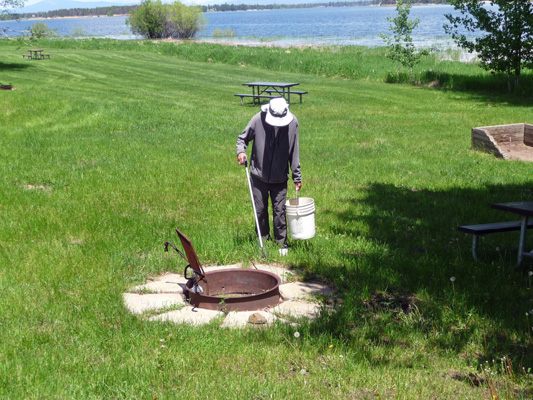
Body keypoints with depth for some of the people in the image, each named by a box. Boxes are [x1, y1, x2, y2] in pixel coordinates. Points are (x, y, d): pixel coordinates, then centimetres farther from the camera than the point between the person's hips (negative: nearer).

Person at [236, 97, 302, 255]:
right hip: (259, 175, 0)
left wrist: (297, 177, 3)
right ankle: (263, 240, 29)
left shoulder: (293, 122, -9)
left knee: (279, 210, 4)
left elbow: (294, 153, 0)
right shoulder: (258, 120, -15)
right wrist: (241, 151, -19)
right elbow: (243, 138, 2)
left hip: (280, 177, 0)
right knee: (260, 210, 10)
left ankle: (281, 243, 19)